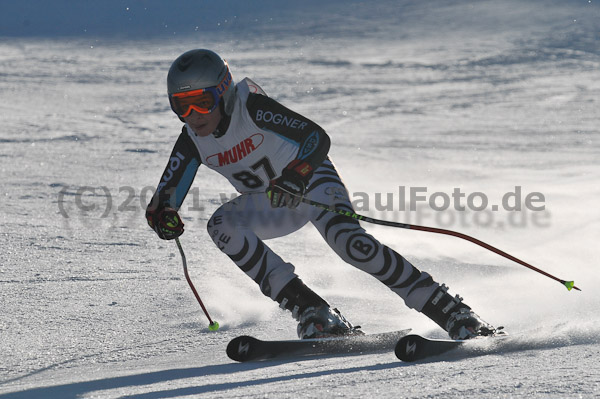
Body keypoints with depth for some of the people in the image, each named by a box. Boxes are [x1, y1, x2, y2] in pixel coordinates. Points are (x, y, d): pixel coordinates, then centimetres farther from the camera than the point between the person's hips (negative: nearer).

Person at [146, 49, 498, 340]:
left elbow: (318, 138, -33)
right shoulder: (192, 142, -12)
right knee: (222, 226, -23)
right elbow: (166, 195, -11)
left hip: (311, 178, -5)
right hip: (269, 205, 6)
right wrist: (163, 215, -35)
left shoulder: (250, 107, -27)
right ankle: (314, 314, -25)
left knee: (348, 240, -31)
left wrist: (294, 177, -52)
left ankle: (455, 314, -26)